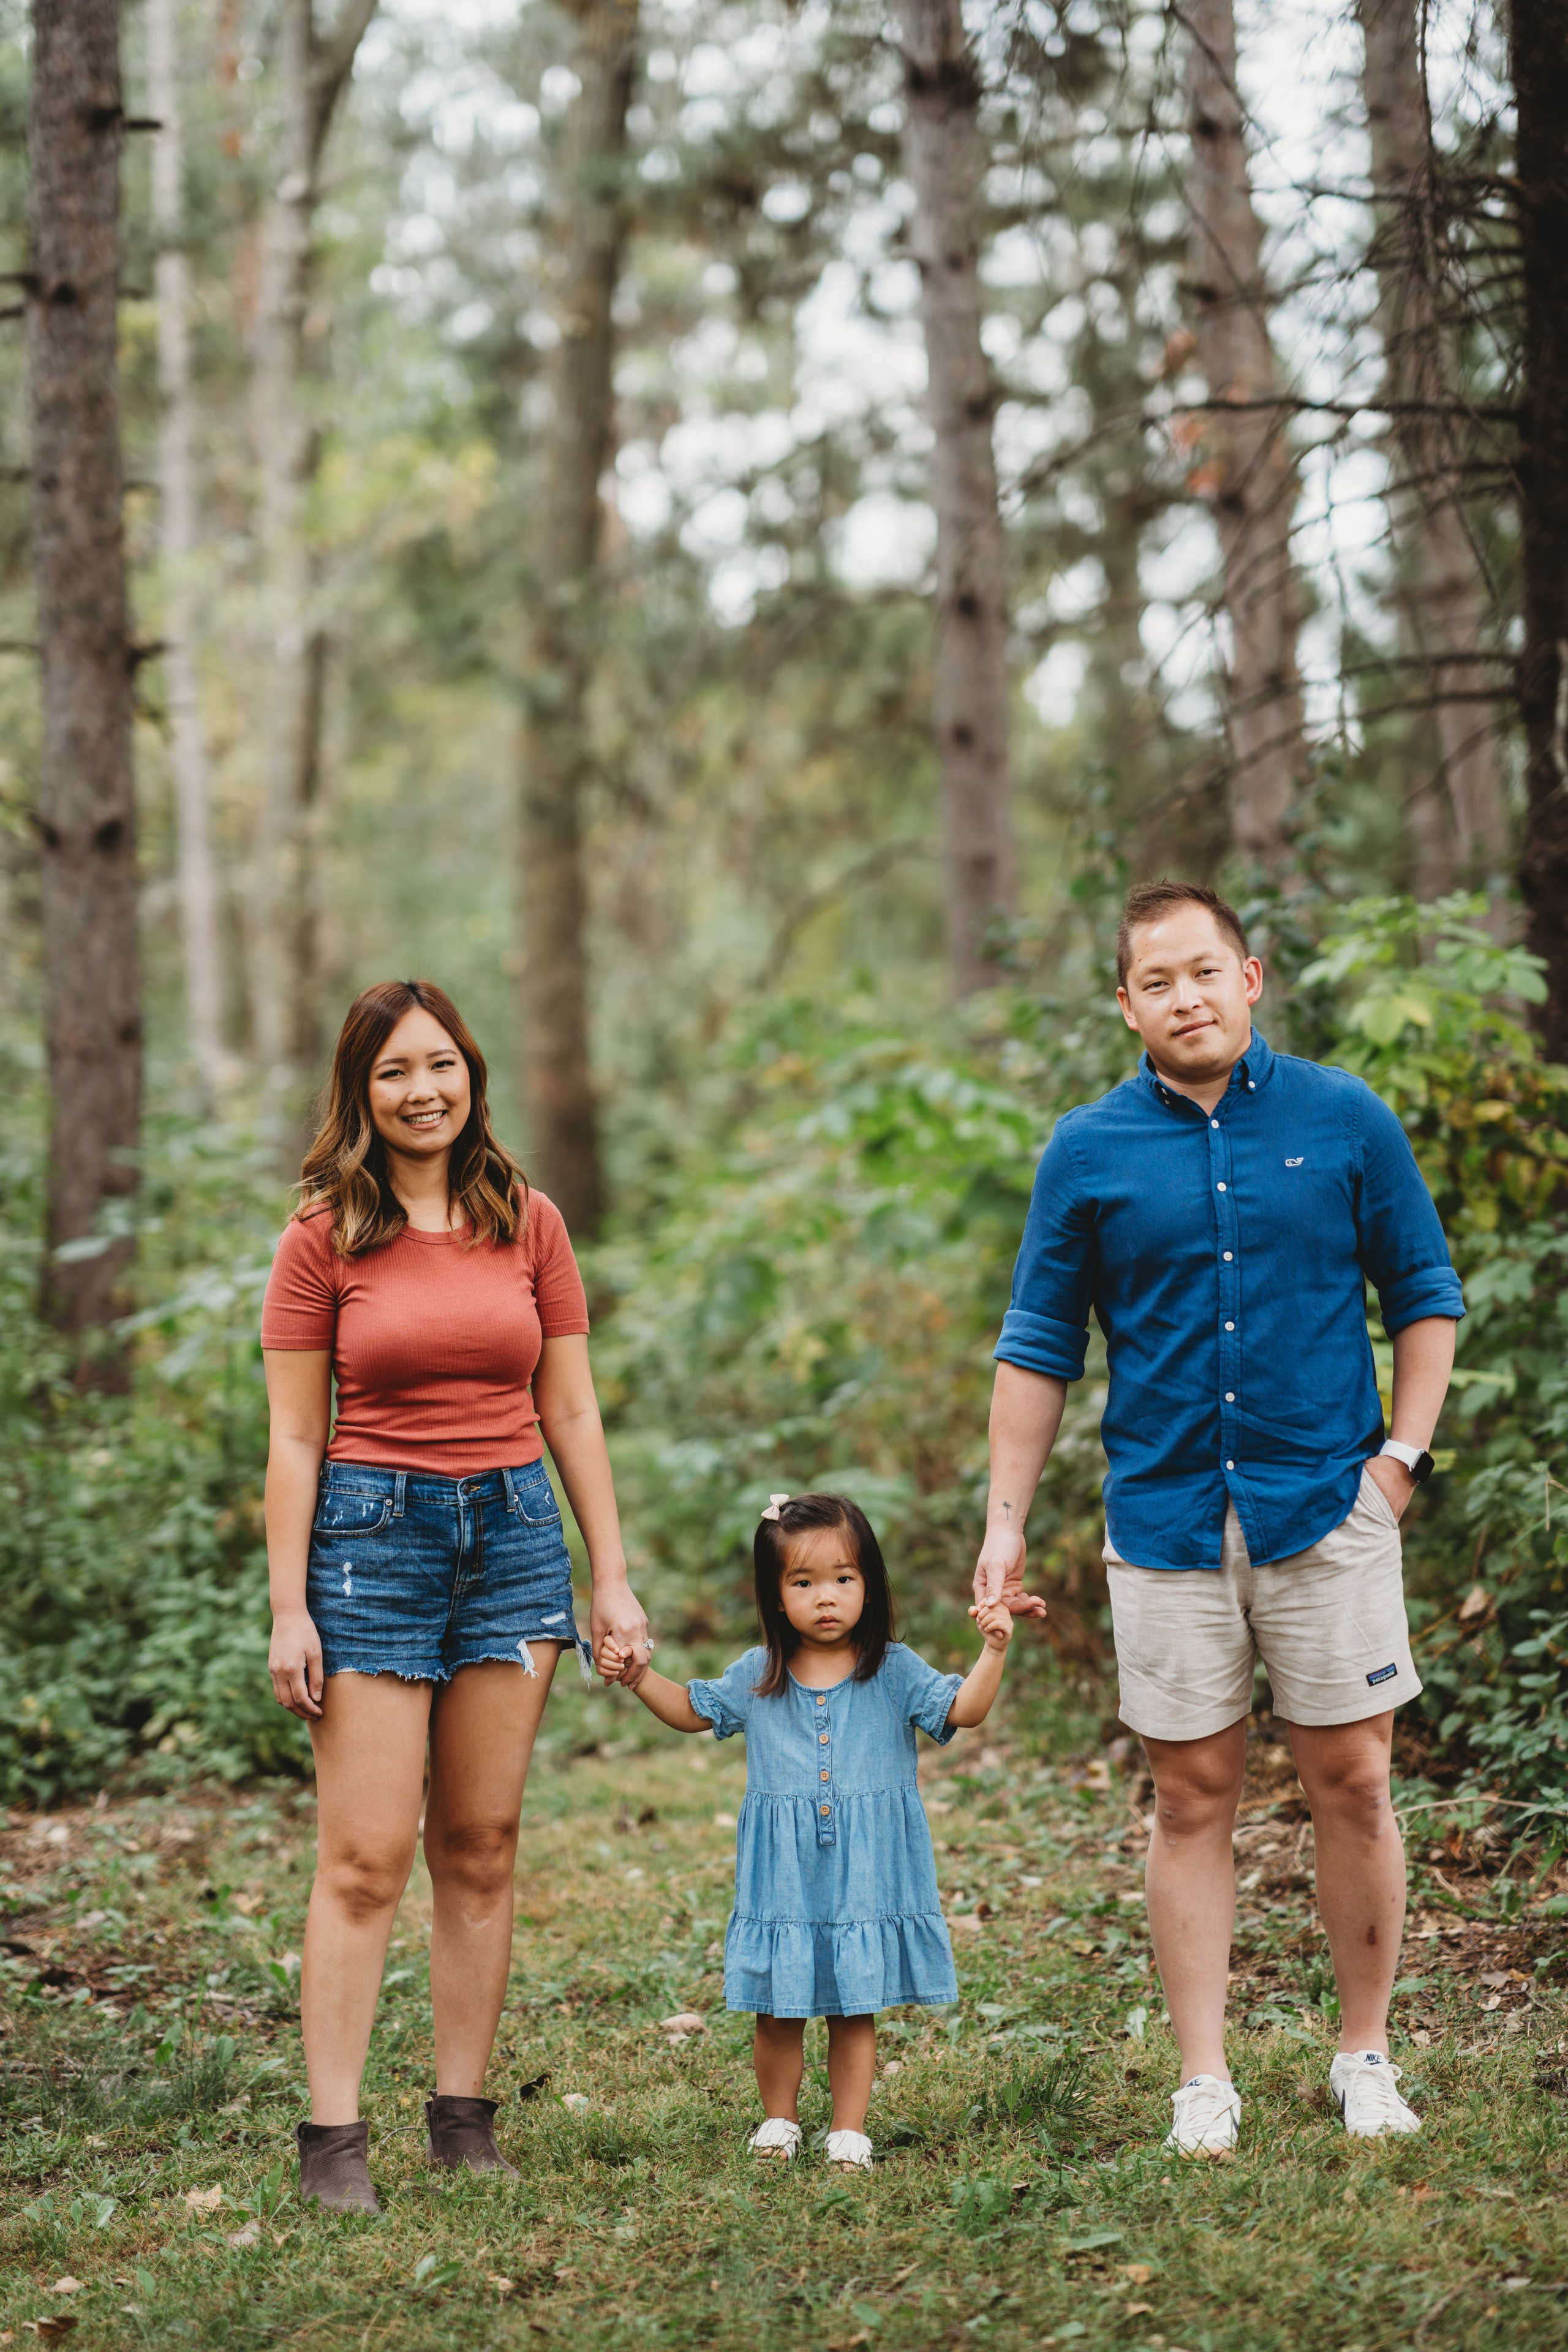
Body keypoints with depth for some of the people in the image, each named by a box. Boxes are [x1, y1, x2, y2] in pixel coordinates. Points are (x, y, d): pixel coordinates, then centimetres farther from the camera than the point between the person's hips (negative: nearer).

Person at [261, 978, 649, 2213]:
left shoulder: (529, 1223, 8)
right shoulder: (324, 1238, 0)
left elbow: (571, 1413, 11)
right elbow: (295, 1439, 0)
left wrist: (613, 1579, 7)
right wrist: (288, 1610, -6)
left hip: (514, 1530, 3)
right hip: (371, 1531, -3)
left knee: (482, 1847, 6)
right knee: (365, 1858, -6)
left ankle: (465, 2115, 13)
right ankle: (333, 2135, -2)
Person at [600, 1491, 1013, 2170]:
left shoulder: (895, 1673, -2)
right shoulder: (755, 1678, 3)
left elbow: (962, 1709, -10)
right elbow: (692, 1710, 18)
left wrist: (992, 1652, -24)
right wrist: (639, 1677, 5)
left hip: (865, 1872, -1)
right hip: (783, 1876, 1)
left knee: (855, 2008, 6)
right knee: (778, 2010, 7)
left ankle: (849, 2129, 18)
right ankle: (778, 2117, 27)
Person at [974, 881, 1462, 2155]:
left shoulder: (1346, 1120, 2)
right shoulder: (1089, 1152, 3)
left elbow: (1425, 1293, 9)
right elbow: (1039, 1346, 7)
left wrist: (1404, 1449, -1)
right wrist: (1006, 1518, 2)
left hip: (1327, 1505, 0)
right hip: (1165, 1515, 1)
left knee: (1352, 1780, 2)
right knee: (1193, 1795, 4)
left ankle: (1367, 2057, 18)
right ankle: (1204, 2082, 12)